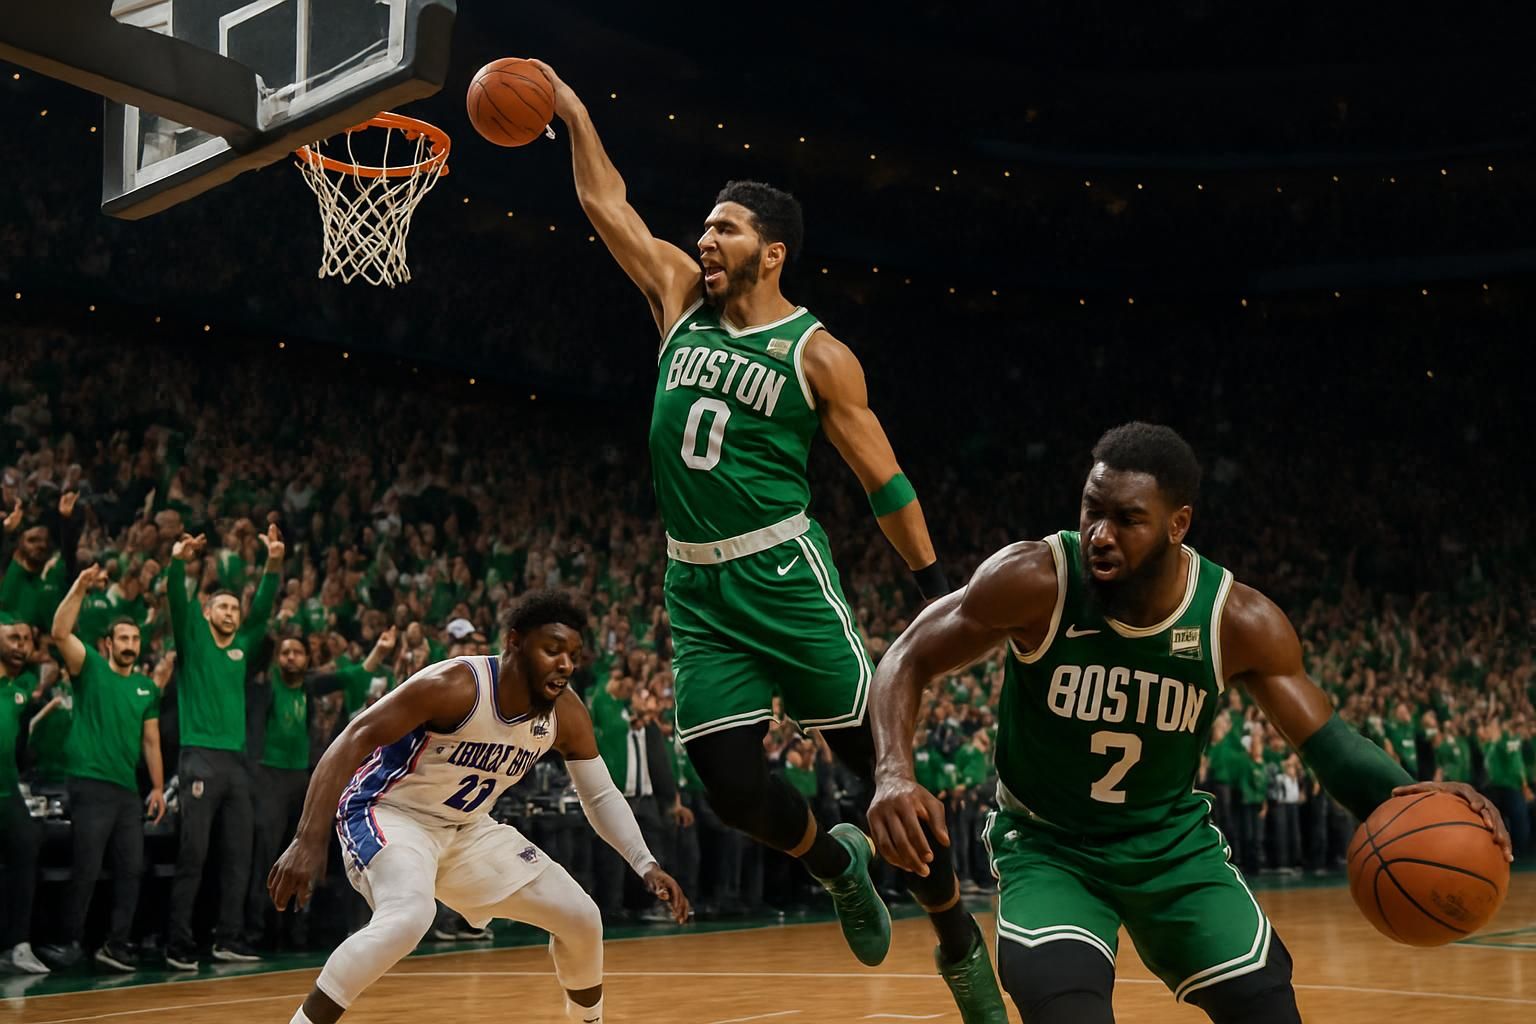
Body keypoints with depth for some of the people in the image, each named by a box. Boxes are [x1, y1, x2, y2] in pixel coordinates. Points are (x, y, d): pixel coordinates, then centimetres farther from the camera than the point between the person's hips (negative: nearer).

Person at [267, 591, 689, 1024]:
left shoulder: (567, 714, -8)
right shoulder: (455, 684, -28)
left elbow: (601, 795, 3)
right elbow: (354, 739, -29)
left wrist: (646, 865, -11)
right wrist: (309, 840, -36)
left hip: (466, 827, 7)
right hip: (389, 813, -7)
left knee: (581, 919, 4)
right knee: (408, 917, -38)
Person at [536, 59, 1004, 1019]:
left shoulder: (817, 353, -6)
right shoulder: (681, 298, 8)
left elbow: (884, 479, -3)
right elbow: (607, 205, 15)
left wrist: (939, 590, -5)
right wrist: (572, 114, 8)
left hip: (785, 576, -4)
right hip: (697, 590, 5)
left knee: (878, 758, -1)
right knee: (732, 783, -3)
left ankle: (961, 943, 15)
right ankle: (839, 863, 27)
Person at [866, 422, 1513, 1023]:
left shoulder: (1240, 622, -18)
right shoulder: (1034, 582, -24)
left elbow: (1327, 740, -8)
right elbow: (908, 661, -14)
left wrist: (1405, 795, -30)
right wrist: (896, 775, -32)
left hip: (1176, 846, 3)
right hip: (1047, 847, -3)